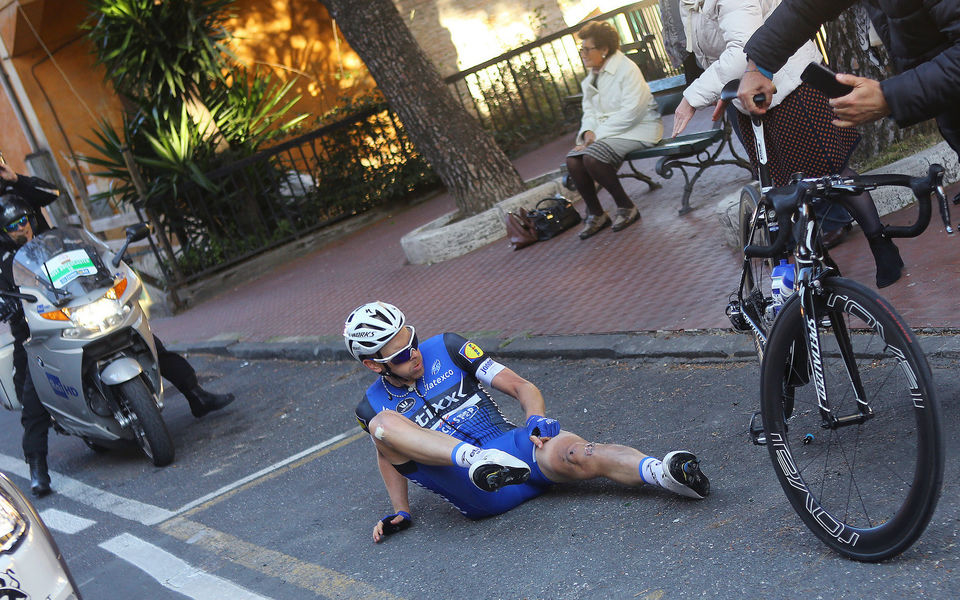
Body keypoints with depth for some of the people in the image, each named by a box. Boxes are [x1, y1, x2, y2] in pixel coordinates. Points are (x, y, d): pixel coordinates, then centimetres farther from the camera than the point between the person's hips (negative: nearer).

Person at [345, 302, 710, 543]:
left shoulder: (444, 349, 7)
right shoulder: (373, 407, 8)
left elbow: (520, 387, 5)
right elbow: (388, 452, 26)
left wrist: (536, 420, -15)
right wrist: (399, 512, 15)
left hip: (511, 445, 1)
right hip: (475, 495, -1)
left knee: (570, 454, -34)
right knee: (385, 423, -23)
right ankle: (477, 460, -46)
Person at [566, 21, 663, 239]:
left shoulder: (627, 69, -13)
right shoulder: (591, 78, 14)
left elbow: (631, 111, -21)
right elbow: (589, 111, 15)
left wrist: (599, 133, -22)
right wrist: (587, 131, -9)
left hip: (637, 129, -8)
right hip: (607, 131, 8)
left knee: (592, 156, -30)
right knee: (572, 160, -17)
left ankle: (626, 207, -11)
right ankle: (595, 214, -1)